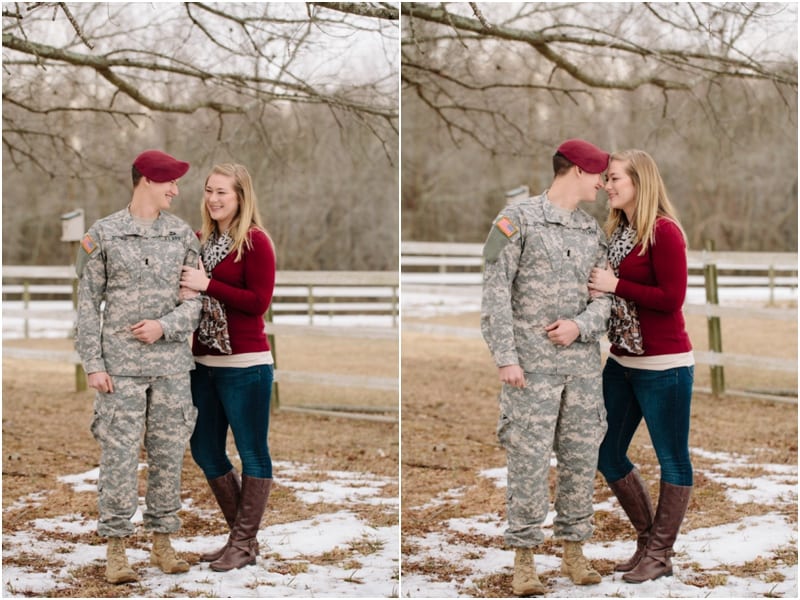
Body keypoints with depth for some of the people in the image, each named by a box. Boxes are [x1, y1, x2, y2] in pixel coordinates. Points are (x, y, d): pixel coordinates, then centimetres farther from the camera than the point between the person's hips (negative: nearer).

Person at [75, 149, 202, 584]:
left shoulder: (183, 236, 7)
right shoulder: (102, 235, 0)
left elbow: (196, 300, 5)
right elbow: (88, 303, 0)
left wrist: (164, 326, -13)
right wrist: (92, 365, -6)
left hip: (171, 364, 3)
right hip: (121, 365, -3)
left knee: (168, 454, 7)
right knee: (119, 455, -2)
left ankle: (162, 543, 18)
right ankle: (116, 550, 7)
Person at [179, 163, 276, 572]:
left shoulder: (255, 242, -9)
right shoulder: (200, 240, 10)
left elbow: (259, 301, -16)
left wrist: (207, 285, -18)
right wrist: (187, 294, -2)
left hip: (244, 365, -8)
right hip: (204, 363, 8)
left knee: (252, 453, 3)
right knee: (205, 451, 14)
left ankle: (244, 545, 13)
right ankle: (241, 536, 27)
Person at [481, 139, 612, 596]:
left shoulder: (594, 232, 13)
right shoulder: (518, 219, -4)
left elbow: (604, 300, 11)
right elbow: (496, 293, -8)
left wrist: (580, 325, -11)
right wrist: (505, 358, -14)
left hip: (583, 363, 5)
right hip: (533, 365, -5)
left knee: (581, 459, 7)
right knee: (529, 460, -4)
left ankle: (574, 551, 18)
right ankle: (524, 560, 4)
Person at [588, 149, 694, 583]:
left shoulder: (664, 232, -14)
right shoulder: (615, 230, 9)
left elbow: (672, 298, -18)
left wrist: (615, 285, -17)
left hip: (663, 365, -9)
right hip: (622, 362, 9)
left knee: (672, 461, 5)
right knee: (608, 456, 14)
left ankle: (659, 556, 15)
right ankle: (647, 541, 28)